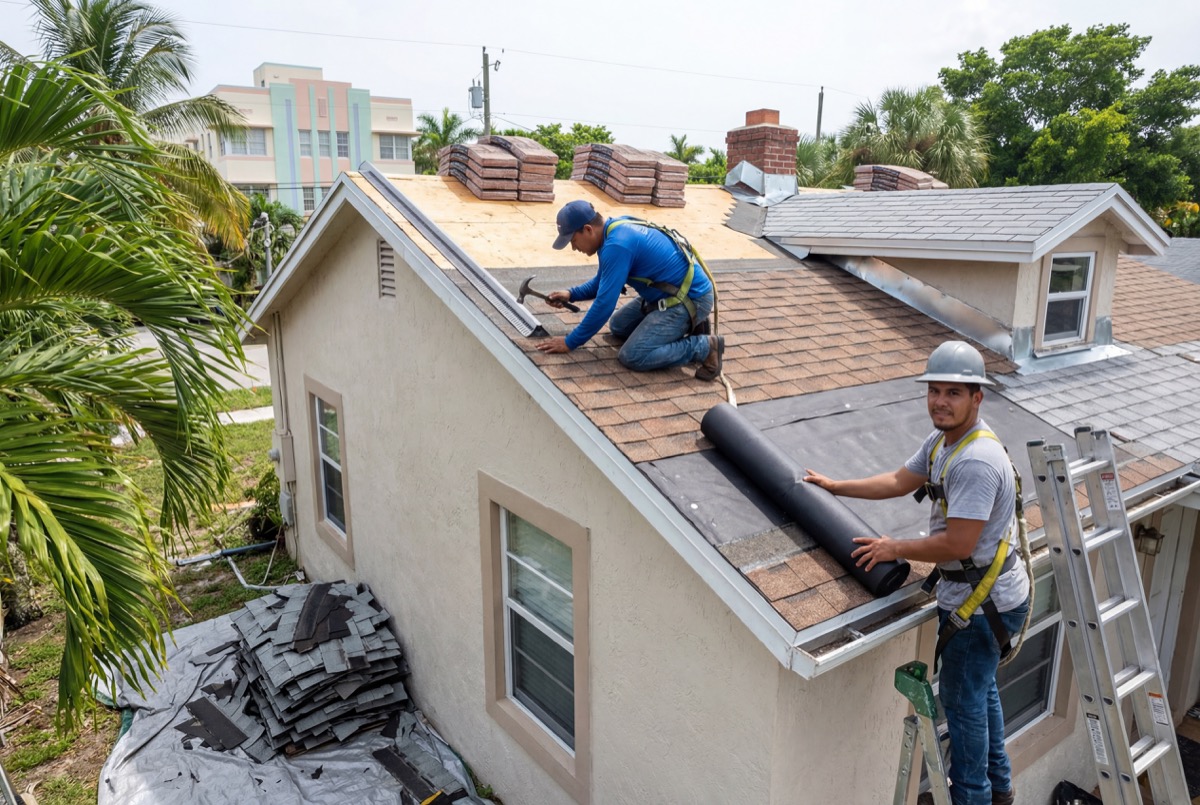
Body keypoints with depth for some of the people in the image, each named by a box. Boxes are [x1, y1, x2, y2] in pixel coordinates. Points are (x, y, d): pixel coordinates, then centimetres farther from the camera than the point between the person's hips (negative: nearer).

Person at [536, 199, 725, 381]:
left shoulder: (617, 245, -26)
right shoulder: (616, 228, 4)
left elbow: (604, 303, -23)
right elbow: (604, 281, 21)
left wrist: (570, 342, -15)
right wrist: (571, 294, 8)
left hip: (690, 299, -10)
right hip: (673, 293, 10)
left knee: (632, 357, -17)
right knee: (618, 327, 20)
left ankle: (704, 347, -7)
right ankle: (687, 324, 16)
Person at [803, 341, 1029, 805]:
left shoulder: (976, 461, -30)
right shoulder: (941, 441, 2)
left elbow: (957, 544, -31)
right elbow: (899, 481, 14)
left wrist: (896, 549, -19)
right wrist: (836, 487, 13)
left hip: (981, 603, -10)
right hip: (981, 594, 10)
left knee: (962, 697, 7)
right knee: (979, 689, 25)